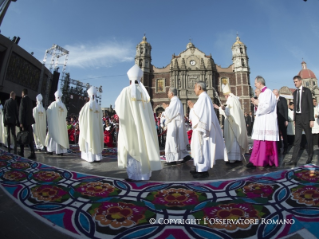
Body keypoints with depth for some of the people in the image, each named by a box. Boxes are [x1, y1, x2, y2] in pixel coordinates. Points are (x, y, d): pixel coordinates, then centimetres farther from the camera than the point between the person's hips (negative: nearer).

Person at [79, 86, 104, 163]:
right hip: (96, 127, 4)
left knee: (88, 139, 3)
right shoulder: (98, 106, 1)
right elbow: (100, 118, 5)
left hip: (88, 126, -4)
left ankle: (90, 157, 3)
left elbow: (81, 117, -5)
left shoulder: (87, 105, -11)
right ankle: (97, 156, 11)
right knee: (96, 139, 10)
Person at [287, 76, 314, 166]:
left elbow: (311, 105, -8)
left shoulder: (307, 91, -4)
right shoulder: (295, 92, 11)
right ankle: (294, 160, -5)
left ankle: (310, 156, 29)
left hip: (306, 117, -4)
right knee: (297, 139, -2)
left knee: (309, 137, 9)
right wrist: (294, 119, 13)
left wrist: (312, 119, -12)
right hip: (298, 118, 4)